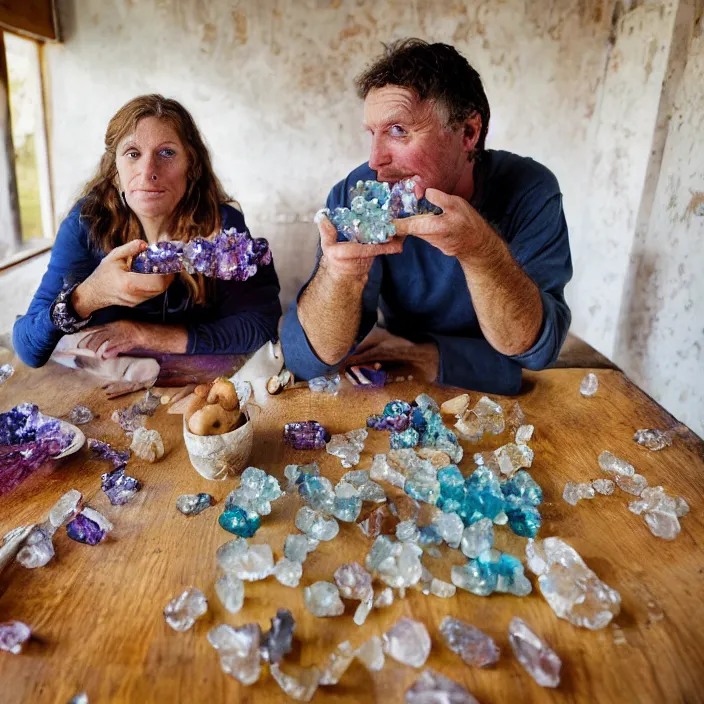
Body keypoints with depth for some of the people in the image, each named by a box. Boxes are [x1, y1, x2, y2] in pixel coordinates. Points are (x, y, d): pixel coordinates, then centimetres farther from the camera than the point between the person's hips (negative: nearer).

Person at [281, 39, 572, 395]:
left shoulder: (530, 191, -15)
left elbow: (536, 348, -19)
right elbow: (306, 360, -19)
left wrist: (481, 249, -32)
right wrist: (339, 273, -38)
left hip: (500, 389, 1)